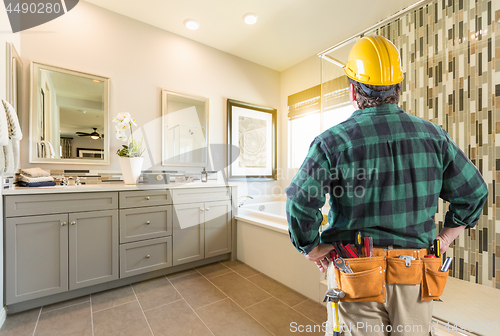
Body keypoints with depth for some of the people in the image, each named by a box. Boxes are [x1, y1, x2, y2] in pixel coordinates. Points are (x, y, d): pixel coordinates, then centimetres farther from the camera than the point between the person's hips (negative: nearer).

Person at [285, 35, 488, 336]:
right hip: (416, 277, 4)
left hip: (357, 277, -3)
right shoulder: (433, 135, 0)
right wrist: (444, 239, 16)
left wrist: (311, 248, -8)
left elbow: (300, 202, -24)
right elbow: (474, 191, 8)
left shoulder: (333, 141, -16)